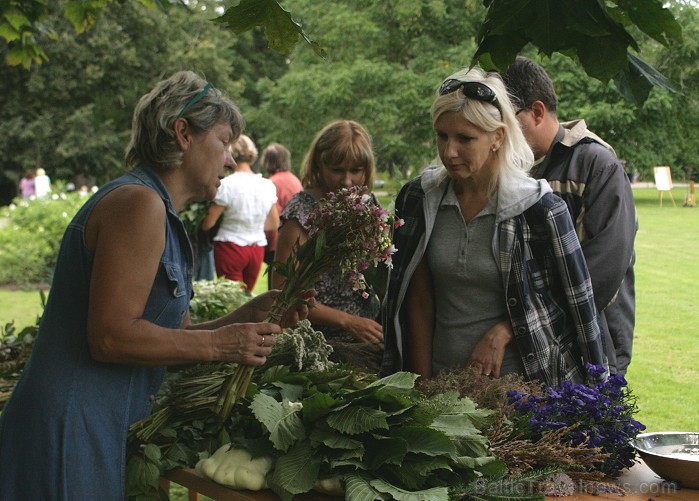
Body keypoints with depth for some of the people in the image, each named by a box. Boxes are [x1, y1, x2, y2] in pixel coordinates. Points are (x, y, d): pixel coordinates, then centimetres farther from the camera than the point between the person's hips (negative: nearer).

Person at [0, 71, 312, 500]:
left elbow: (165, 336, 15)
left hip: (102, 430, 10)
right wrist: (220, 344, -14)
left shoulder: (158, 213, 18)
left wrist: (250, 315, 5)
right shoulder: (138, 203, -15)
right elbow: (112, 337, -21)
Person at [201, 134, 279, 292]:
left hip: (231, 247, -5)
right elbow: (274, 224, 11)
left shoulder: (226, 185, -13)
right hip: (257, 249, 5)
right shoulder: (268, 186, 1)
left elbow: (208, 224, -10)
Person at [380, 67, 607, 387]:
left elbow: (572, 298, -2)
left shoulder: (537, 207, -10)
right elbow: (419, 303, 3)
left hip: (518, 379, -3)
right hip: (443, 379, 3)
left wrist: (503, 332, -12)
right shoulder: (418, 198, -1)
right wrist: (423, 385, 0)